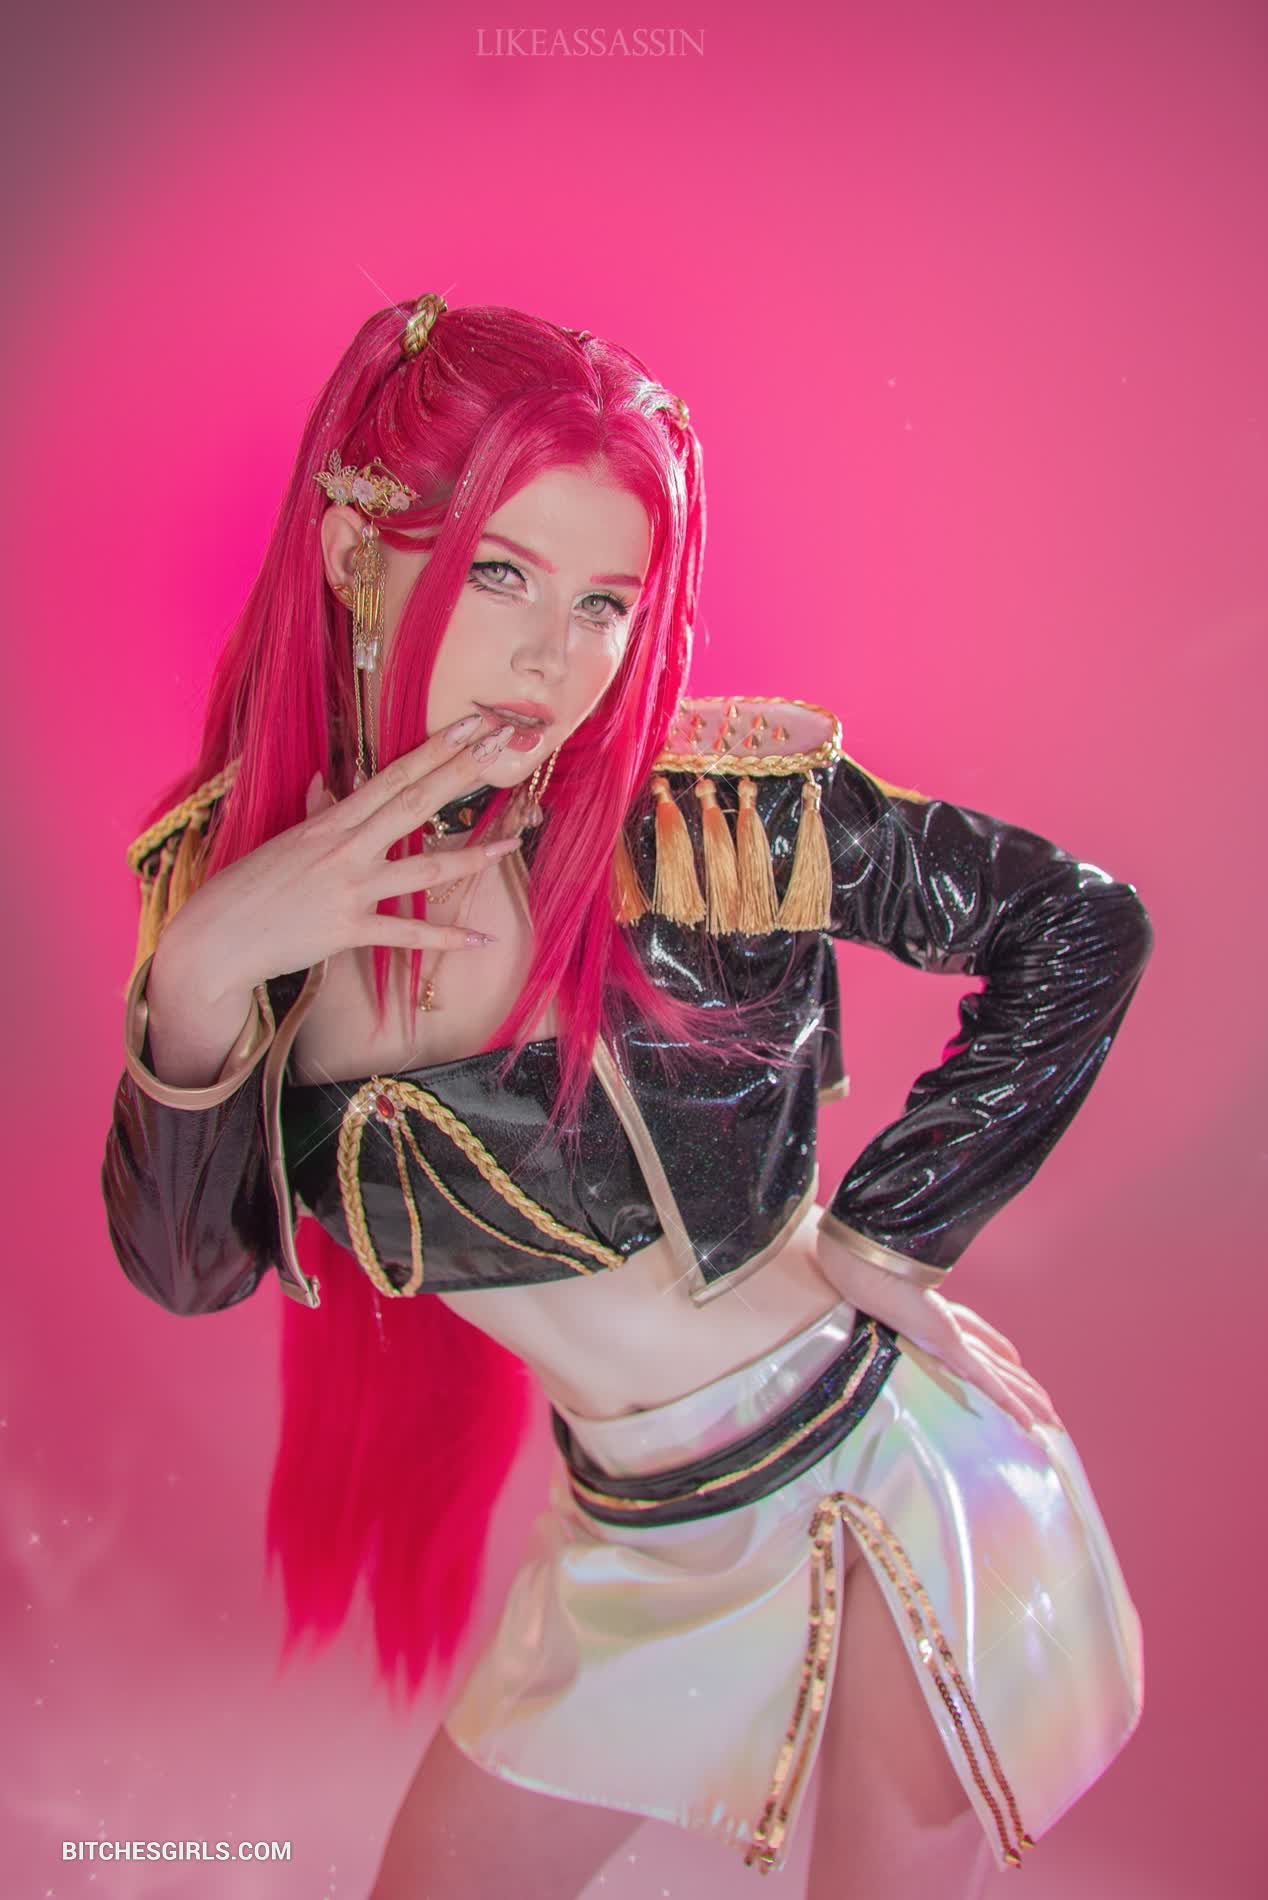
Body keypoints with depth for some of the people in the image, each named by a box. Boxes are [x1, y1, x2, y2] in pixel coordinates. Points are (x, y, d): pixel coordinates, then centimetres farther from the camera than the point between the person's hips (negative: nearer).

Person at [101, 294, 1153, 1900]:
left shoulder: (720, 812, -21)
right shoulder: (225, 874, -8)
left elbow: (1083, 929, -10)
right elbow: (187, 1269, -9)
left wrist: (885, 1232, -11)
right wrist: (199, 976, -26)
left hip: (890, 1477, -3)